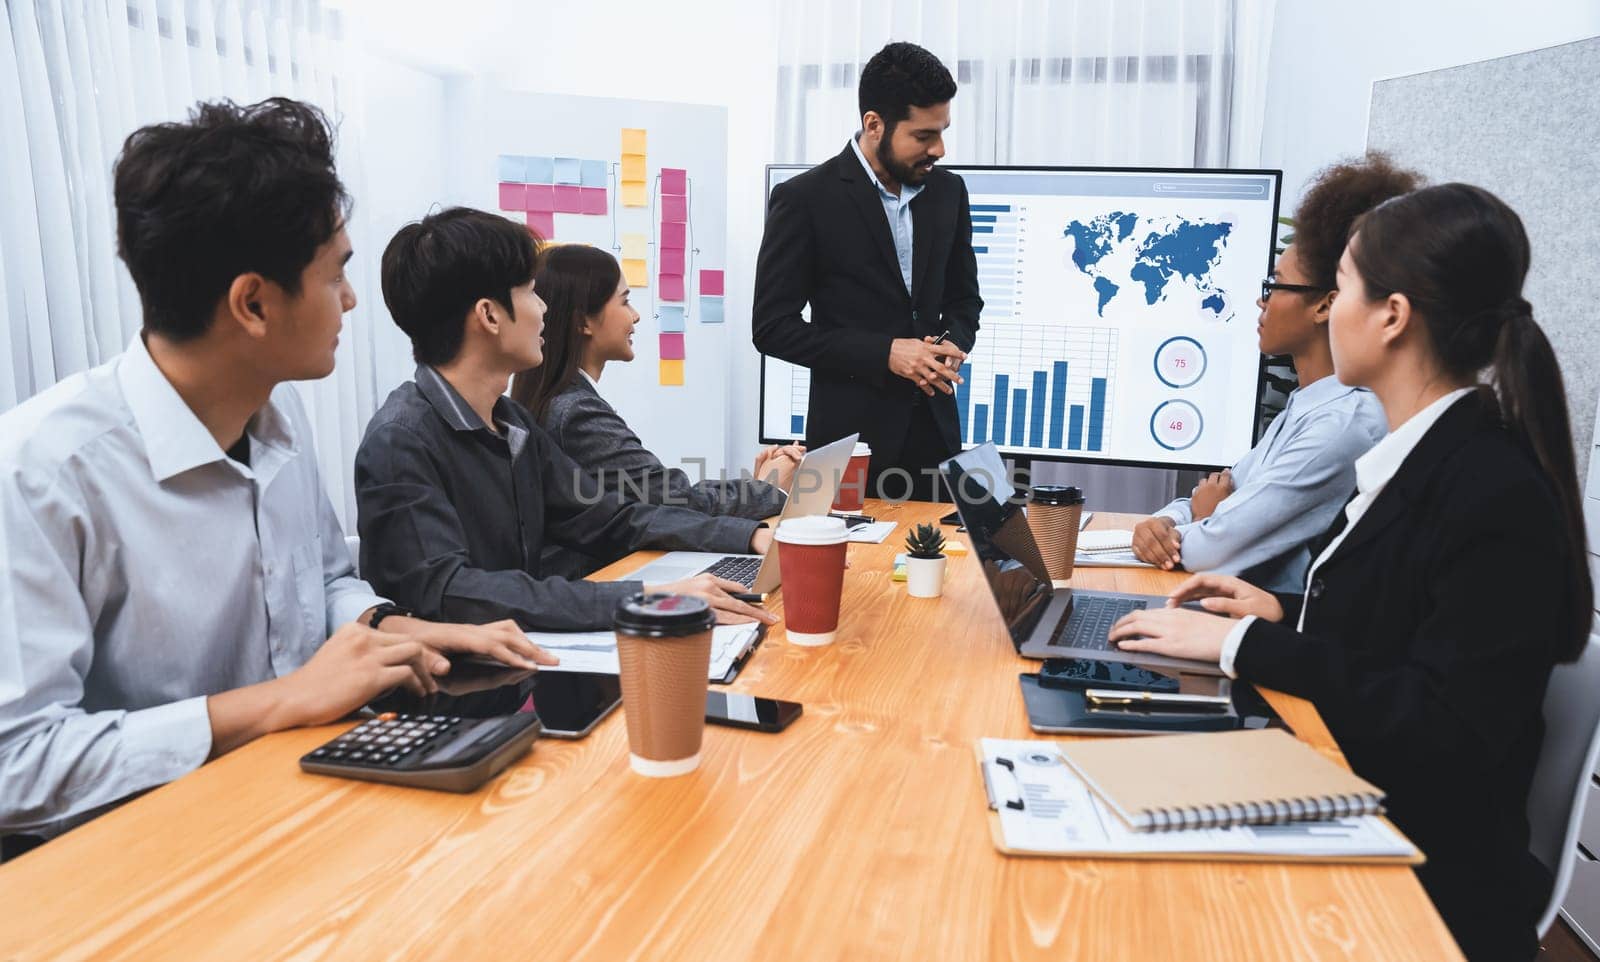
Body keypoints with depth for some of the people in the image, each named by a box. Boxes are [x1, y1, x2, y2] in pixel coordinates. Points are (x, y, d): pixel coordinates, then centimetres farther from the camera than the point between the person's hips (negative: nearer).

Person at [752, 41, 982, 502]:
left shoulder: (947, 191, 6)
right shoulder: (804, 199, -10)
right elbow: (773, 326, -10)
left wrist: (953, 345, -7)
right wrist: (884, 354, -17)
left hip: (934, 428, 5)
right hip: (852, 434, -4)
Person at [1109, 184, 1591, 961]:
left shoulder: (1497, 494, -21)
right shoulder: (1420, 457, 6)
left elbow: (1446, 727, -23)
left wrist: (1244, 644, -22)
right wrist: (1287, 614, 1)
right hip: (1347, 821, 7)